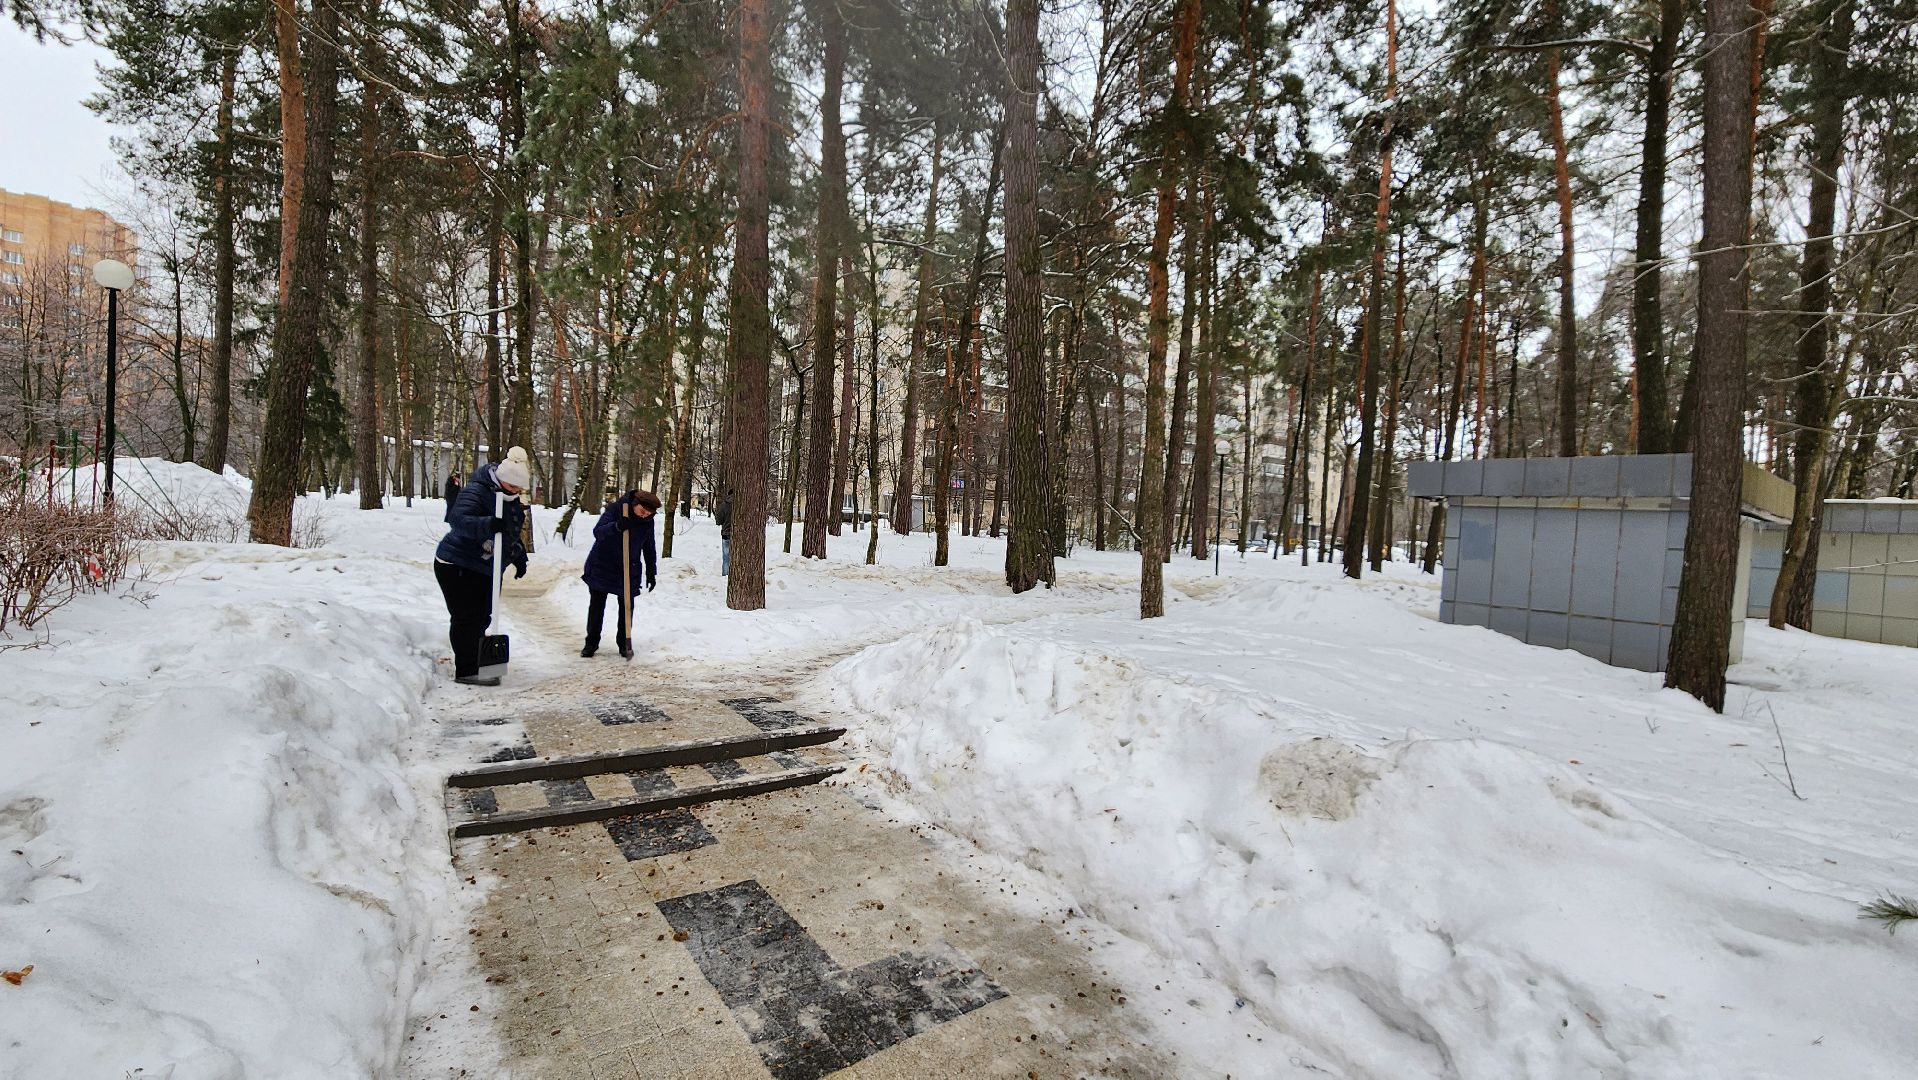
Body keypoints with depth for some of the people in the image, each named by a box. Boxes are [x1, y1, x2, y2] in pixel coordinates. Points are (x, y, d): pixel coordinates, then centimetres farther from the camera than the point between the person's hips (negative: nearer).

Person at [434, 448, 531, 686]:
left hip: (484, 568, 9)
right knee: (468, 617, -9)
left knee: (481, 617, 15)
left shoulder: (512, 500, 7)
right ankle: (466, 671, -3)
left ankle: (474, 661, 28)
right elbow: (457, 519, -37)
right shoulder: (476, 491, -20)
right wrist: (488, 524, -52)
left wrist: (519, 556, 20)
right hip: (457, 566, -9)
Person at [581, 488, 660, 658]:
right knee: (597, 605, 5)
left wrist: (651, 572, 8)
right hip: (602, 566, -2)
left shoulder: (648, 522, -3)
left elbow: (649, 548, 8)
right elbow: (597, 531, -25)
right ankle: (591, 642, 18)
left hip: (629, 570, 2)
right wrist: (616, 527, -44)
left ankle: (624, 644, 15)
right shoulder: (614, 508, -14)